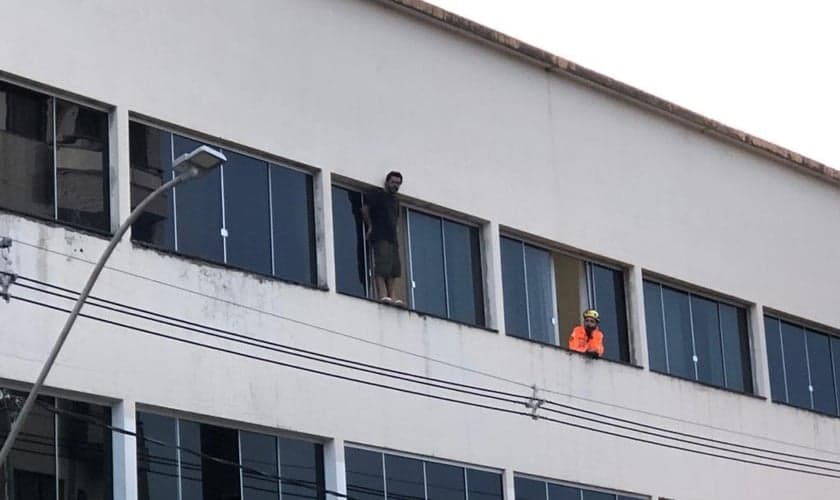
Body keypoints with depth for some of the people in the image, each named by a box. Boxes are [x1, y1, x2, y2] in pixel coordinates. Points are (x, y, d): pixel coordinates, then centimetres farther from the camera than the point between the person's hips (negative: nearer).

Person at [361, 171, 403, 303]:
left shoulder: (395, 200, 24)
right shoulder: (377, 195, 2)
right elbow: (365, 209, -5)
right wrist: (370, 226, -2)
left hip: (392, 237, 8)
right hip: (380, 237, -8)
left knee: (393, 269, 1)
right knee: (381, 267, -17)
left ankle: (391, 296, 0)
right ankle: (382, 295, -25)